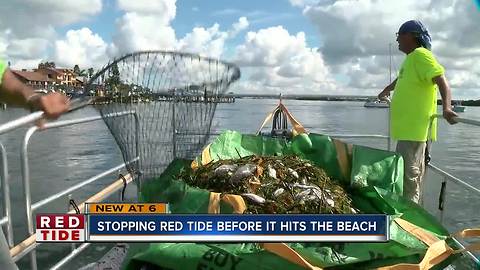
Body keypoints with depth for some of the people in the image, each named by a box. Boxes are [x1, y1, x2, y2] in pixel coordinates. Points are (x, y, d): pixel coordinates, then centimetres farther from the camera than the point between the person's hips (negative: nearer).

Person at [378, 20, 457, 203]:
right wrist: (385, 91, 55)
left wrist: (446, 107, -39)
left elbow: (441, 80, -23)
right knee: (410, 172, 15)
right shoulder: (410, 58, 18)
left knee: (409, 174, -9)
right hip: (408, 127, 10)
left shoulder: (421, 55, -10)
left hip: (415, 127, -10)